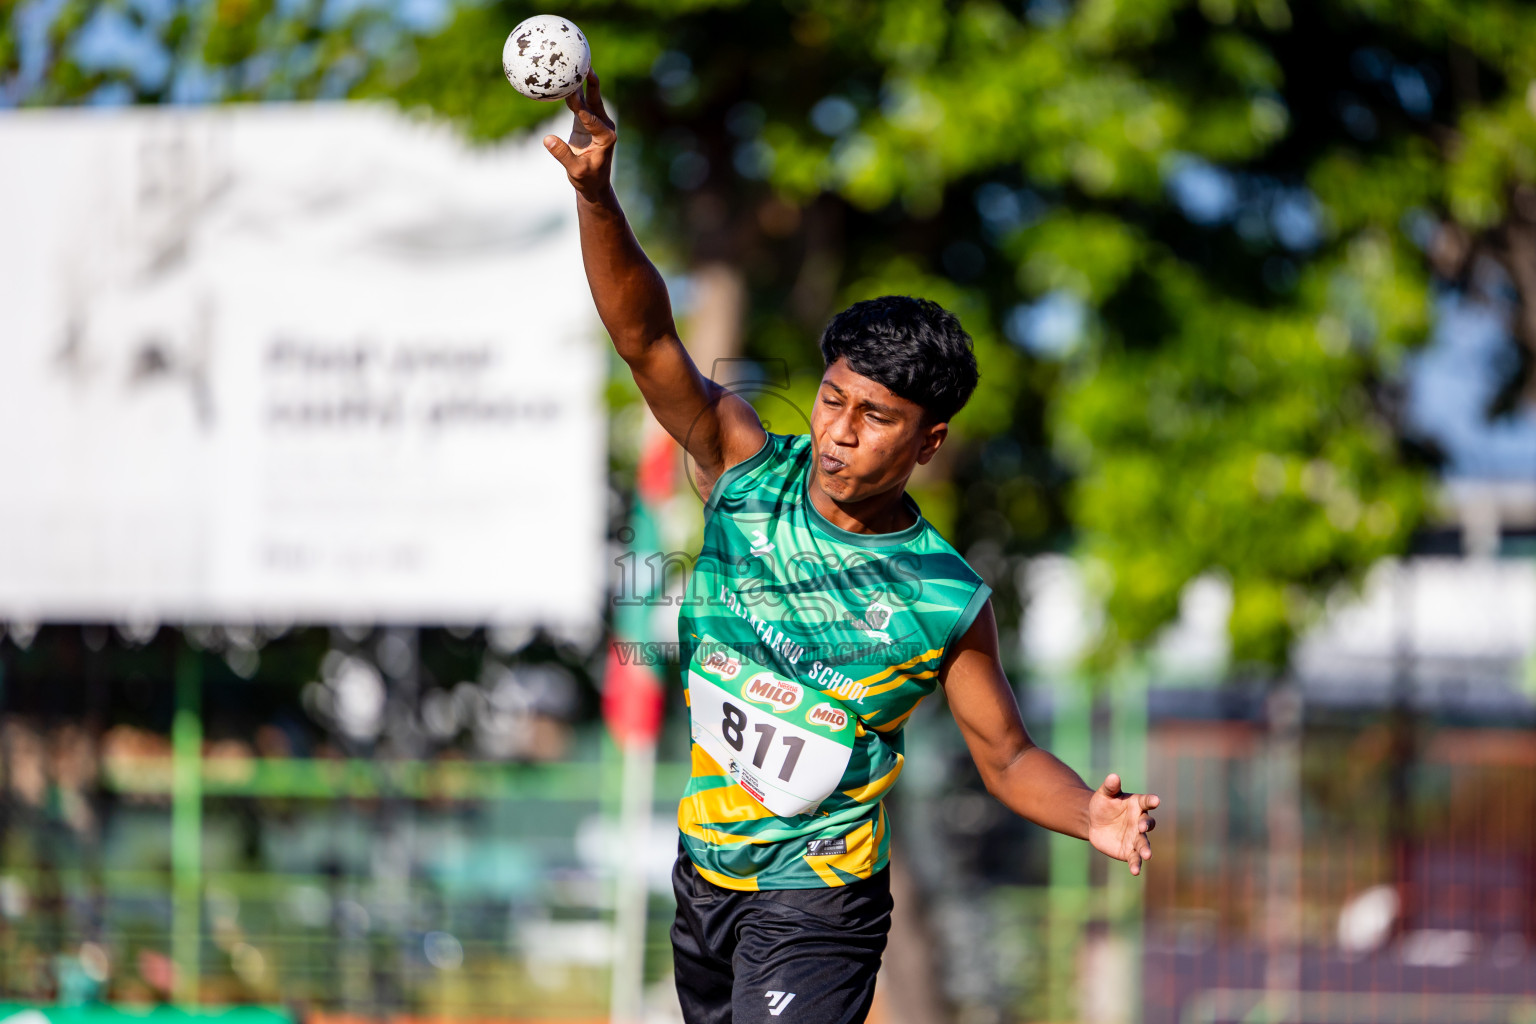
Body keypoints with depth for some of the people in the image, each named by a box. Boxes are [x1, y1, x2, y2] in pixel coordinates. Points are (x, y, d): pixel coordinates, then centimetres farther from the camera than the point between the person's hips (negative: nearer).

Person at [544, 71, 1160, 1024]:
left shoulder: (948, 601, -12)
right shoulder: (748, 471, -7)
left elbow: (1007, 754, -1)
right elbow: (647, 338, -16)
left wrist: (1093, 815, -23)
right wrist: (597, 197, -31)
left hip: (815, 910, -5)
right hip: (703, 876, 5)